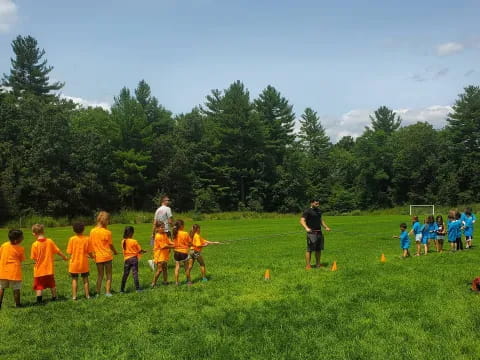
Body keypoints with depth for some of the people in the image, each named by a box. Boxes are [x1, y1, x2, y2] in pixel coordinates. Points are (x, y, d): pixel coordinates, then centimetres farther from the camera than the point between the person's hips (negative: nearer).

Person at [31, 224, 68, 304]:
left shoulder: (35, 245, -15)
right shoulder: (50, 241, -6)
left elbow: (34, 258, -11)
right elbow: (58, 251, 1)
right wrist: (64, 257, 17)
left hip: (39, 270, -4)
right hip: (49, 269, 4)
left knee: (39, 287, 6)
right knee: (52, 285, 21)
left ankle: (39, 300, 1)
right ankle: (54, 297, 32)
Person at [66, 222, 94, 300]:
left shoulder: (72, 239, -9)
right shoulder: (87, 239, -8)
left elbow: (69, 252, -5)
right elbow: (90, 252, -6)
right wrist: (91, 256, 16)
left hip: (74, 263, -1)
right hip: (84, 263, 1)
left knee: (74, 279, 11)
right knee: (85, 279, 13)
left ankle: (74, 296, 11)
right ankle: (87, 295, 18)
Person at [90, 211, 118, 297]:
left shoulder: (92, 231, -1)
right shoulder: (107, 232, -12)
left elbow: (91, 245, 4)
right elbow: (111, 245, -4)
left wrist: (94, 254, 15)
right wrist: (115, 251, 14)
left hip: (98, 257, 4)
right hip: (107, 256, -4)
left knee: (100, 275, 15)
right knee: (108, 275, 10)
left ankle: (98, 293, 14)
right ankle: (107, 292, 8)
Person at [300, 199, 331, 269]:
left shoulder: (318, 211, 18)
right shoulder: (307, 211, -6)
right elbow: (302, 220, -15)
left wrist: (326, 227, 18)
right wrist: (306, 228, -31)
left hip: (319, 232, 8)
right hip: (311, 233, -8)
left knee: (319, 249, 11)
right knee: (309, 249, -8)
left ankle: (318, 264, 21)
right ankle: (307, 265, -4)